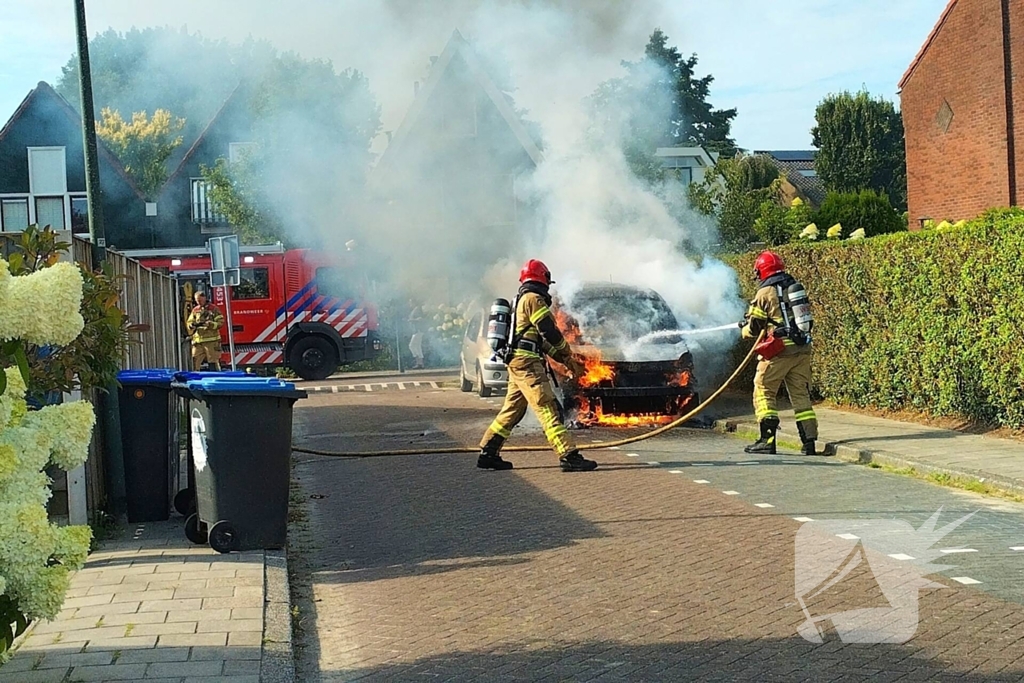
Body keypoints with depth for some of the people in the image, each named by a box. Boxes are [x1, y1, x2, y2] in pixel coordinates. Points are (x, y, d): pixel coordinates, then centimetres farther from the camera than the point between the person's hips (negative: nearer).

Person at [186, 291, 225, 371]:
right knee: (194, 362, 1)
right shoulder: (195, 310, 14)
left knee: (213, 362, -1)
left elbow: (221, 322, -5)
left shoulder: (213, 309, 0)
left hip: (211, 340, -4)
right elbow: (188, 323, 12)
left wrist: (209, 324, -21)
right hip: (198, 341, 4)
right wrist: (192, 325, -12)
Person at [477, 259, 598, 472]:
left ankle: (488, 453, 18)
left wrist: (566, 360, 18)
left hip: (517, 363, 10)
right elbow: (550, 332, -13)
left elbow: (541, 339, 24)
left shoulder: (521, 301, 25)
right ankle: (569, 456, -18)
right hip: (527, 363, -10)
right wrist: (567, 353, 6)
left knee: (512, 411, 15)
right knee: (547, 409, -14)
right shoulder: (533, 299, -7)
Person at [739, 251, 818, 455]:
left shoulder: (766, 292, -4)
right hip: (802, 348, 6)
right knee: (801, 394, 11)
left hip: (779, 350, -6)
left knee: (763, 392, 3)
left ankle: (767, 439, -4)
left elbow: (754, 327, -2)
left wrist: (745, 328, 21)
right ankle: (809, 440, 6)